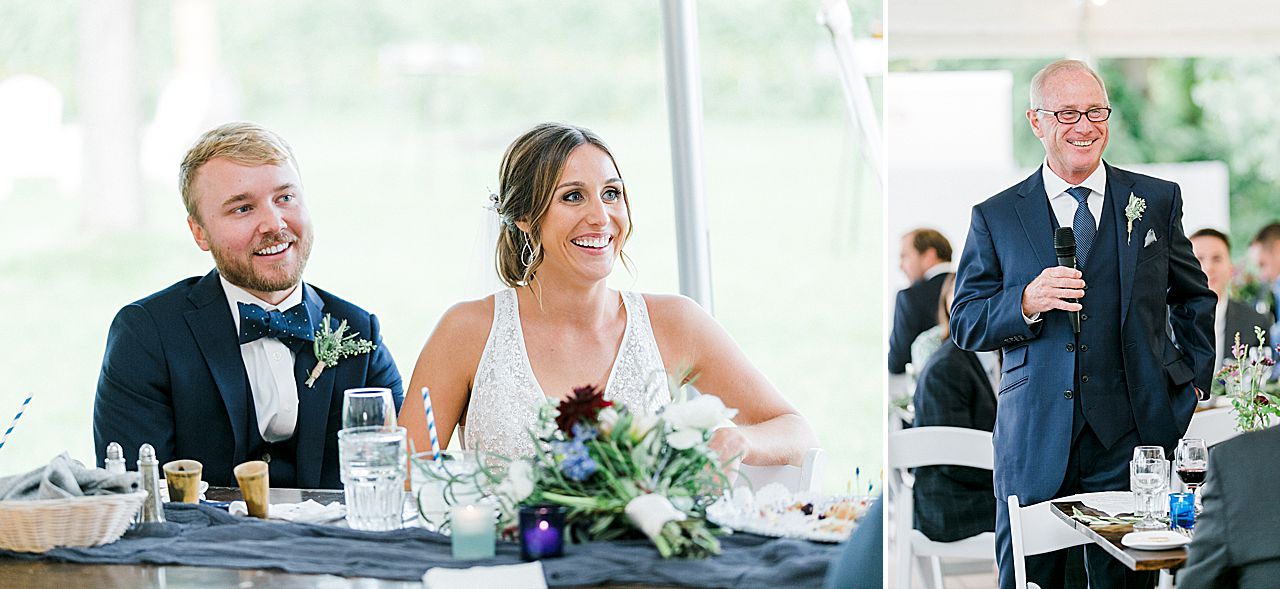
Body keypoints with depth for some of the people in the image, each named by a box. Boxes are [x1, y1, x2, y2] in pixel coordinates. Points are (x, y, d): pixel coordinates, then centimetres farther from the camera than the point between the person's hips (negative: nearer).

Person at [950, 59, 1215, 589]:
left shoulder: (1157, 201, 9)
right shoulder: (995, 218, 6)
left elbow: (1194, 298, 22)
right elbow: (965, 325, 4)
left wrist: (1192, 382, 13)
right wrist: (1026, 303, -14)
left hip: (1130, 434, 0)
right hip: (1032, 441, 0)